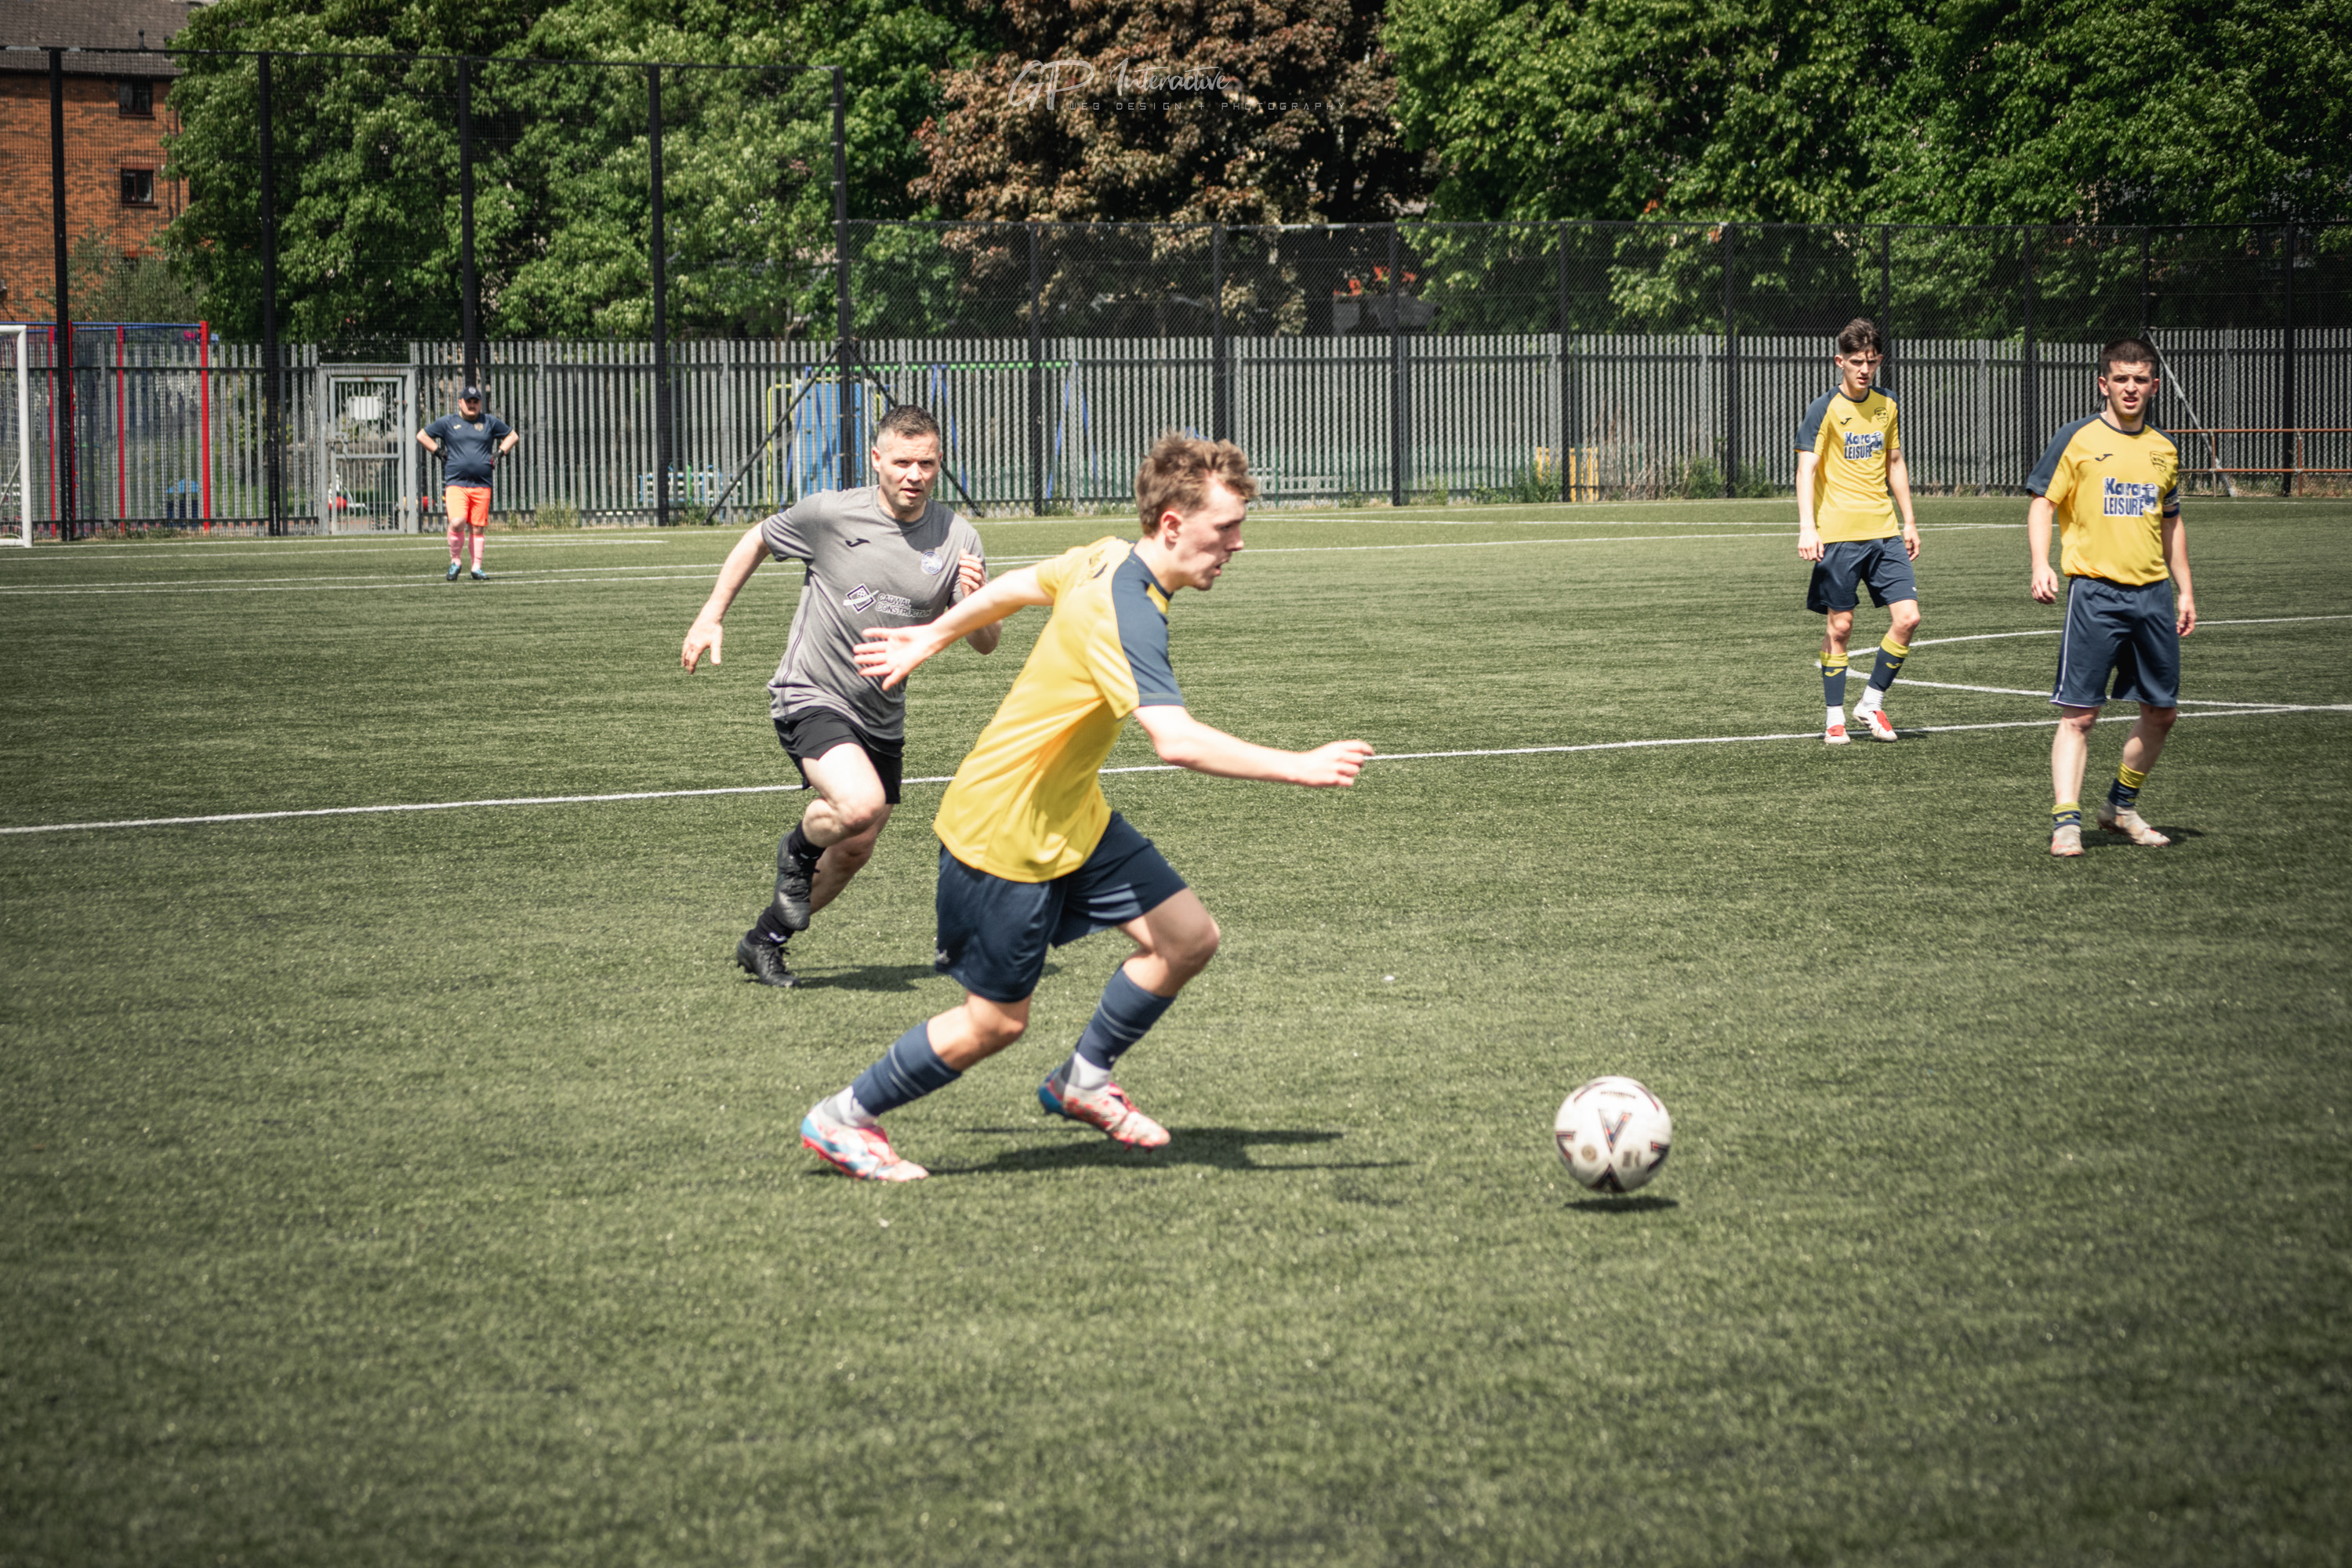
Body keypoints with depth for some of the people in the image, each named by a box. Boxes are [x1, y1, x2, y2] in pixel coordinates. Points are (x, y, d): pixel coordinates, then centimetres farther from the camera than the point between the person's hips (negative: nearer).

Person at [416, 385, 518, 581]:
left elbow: (512, 436, 24)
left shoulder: (490, 422, 12)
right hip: (455, 483, -2)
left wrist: (499, 453, 10)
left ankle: (476, 568, 9)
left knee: (477, 528, 1)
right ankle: (456, 562, 2)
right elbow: (422, 435, 16)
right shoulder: (447, 422, 8)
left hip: (482, 485, 2)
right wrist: (439, 452, 5)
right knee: (457, 523, -18)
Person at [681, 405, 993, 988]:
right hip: (810, 696, -5)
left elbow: (984, 644, -6)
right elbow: (757, 540, 8)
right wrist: (712, 615, 3)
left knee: (854, 853, 12)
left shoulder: (959, 539, -6)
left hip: (882, 717, 5)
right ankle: (798, 850, 3)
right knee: (861, 803, -31)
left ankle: (764, 941, 35)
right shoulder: (829, 514, -12)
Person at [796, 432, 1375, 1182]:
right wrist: (1296, 767, -42)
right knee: (996, 1022, 2)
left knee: (1188, 937, 3)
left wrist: (932, 635, 33)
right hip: (1004, 833, -9)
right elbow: (1177, 740, -43)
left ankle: (1083, 1080, 22)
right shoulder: (1124, 615, -31)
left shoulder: (1107, 559, -1)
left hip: (1073, 817, 9)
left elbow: (1018, 585, 17)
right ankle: (844, 1119, 20)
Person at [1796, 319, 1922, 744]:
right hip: (1838, 534, -5)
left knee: (1907, 617, -5)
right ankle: (1835, 717, 10)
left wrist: (1909, 521, 20)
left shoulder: (1886, 406, 11)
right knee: (1839, 625, 0)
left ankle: (1872, 703, 11)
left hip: (1884, 533, 5)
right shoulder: (1824, 409, -6)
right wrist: (1807, 527, -24)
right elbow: (1806, 469, -13)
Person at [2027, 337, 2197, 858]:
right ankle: (2066, 823, -9)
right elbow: (2041, 503, -4)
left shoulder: (2164, 449, 14)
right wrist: (2041, 565, -19)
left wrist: (2185, 591, 20)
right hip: (2095, 593, -6)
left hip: (2153, 594, 6)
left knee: (2162, 711, 11)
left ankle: (2121, 806, 28)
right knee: (2079, 714, -9)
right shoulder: (2078, 439, -2)